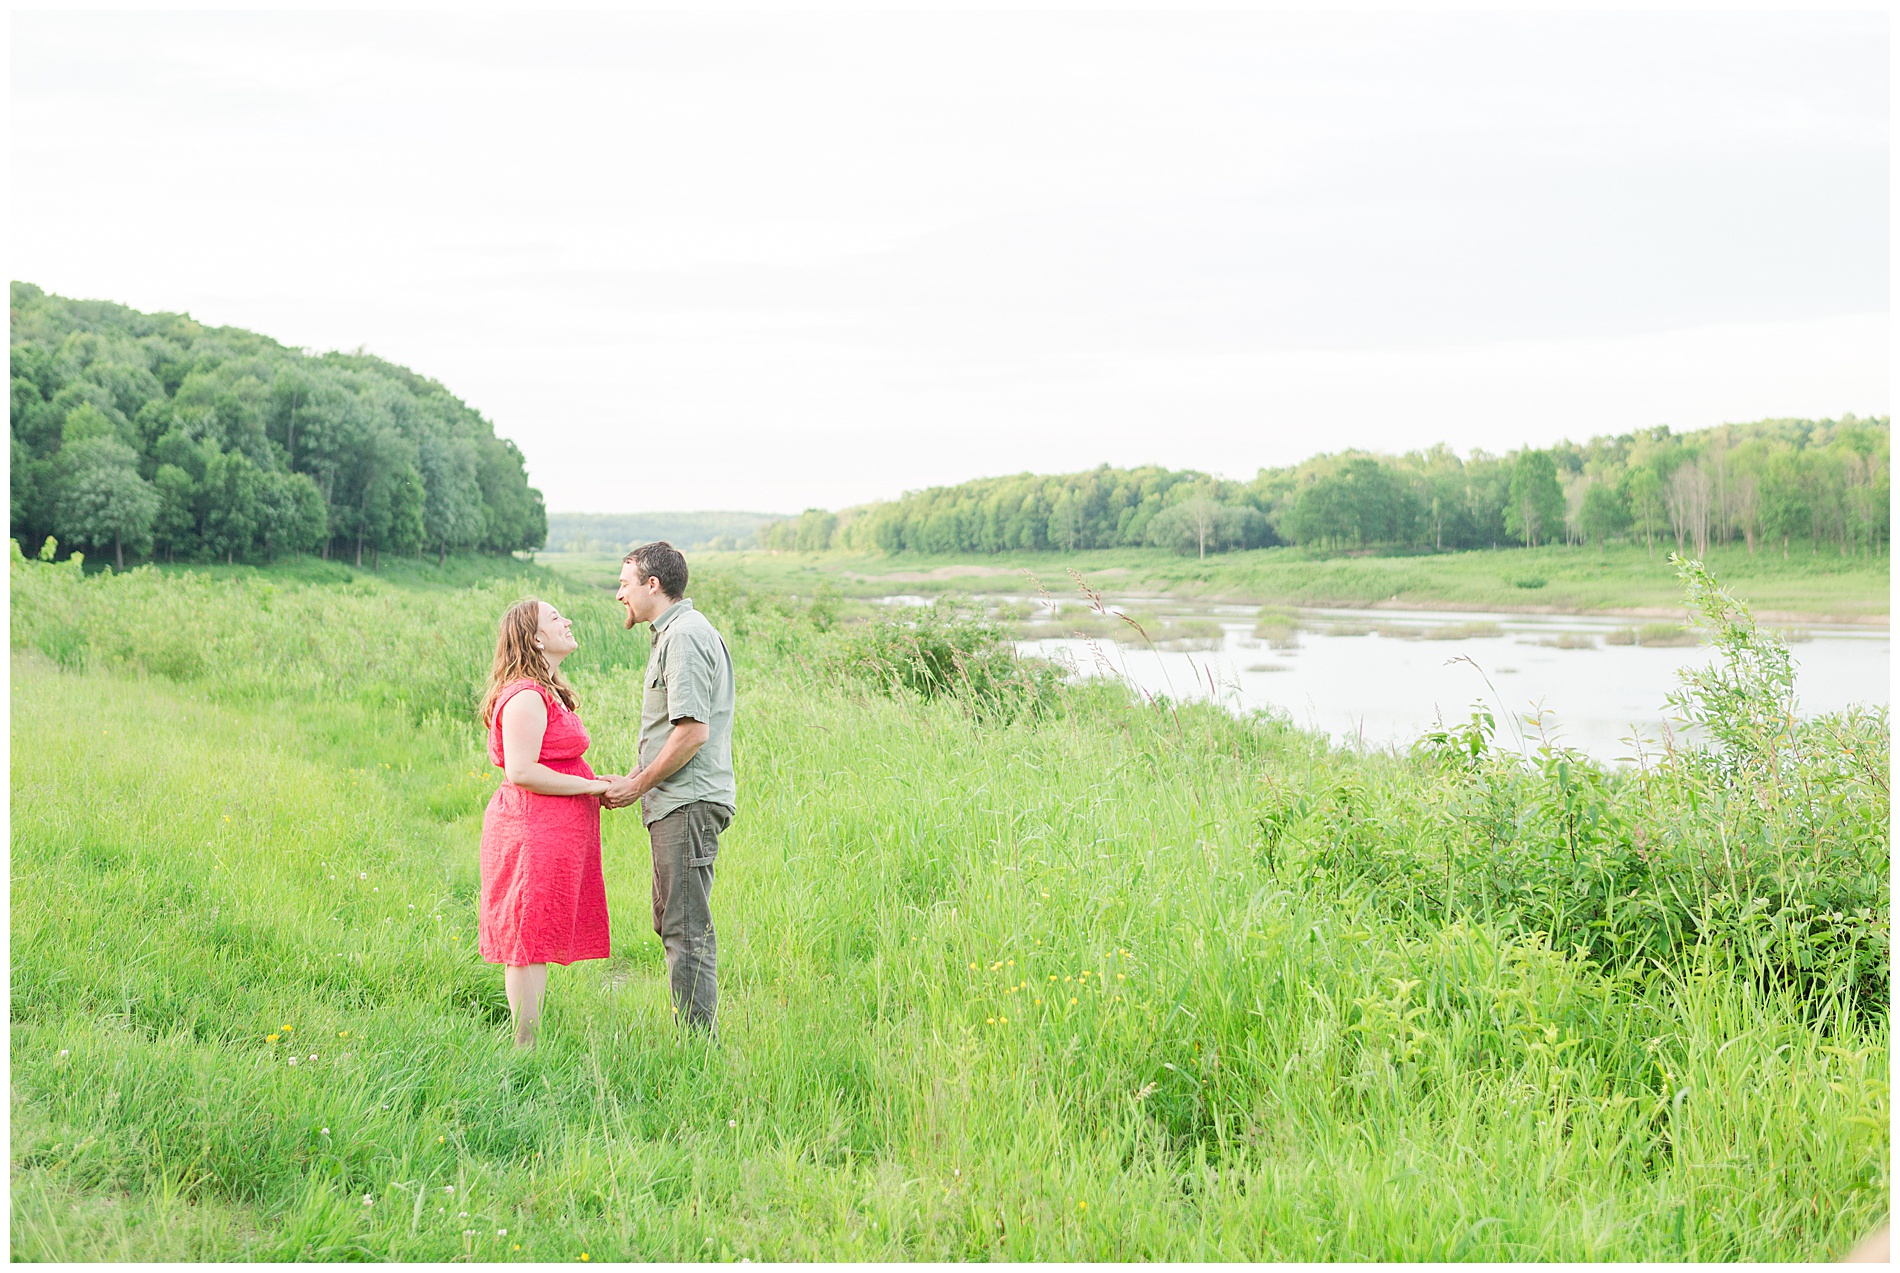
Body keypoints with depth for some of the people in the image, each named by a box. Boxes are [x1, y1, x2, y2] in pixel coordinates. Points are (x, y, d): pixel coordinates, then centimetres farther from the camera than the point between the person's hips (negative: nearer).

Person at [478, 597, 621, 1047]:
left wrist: (596, 784, 10)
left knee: (534, 942, 13)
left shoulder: (546, 694, 19)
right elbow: (522, 771, -23)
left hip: (551, 832, 11)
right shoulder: (526, 697, -15)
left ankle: (527, 1042, 19)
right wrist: (590, 786, -16)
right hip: (535, 831, -11)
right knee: (531, 941, -6)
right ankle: (525, 1046, -2)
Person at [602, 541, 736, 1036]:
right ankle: (694, 1036, 21)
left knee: (687, 927, -8)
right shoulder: (675, 632, 19)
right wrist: (637, 781, 15)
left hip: (687, 804, -11)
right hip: (680, 802, 11)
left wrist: (637, 785, -12)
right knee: (672, 922, 15)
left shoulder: (684, 637, -15)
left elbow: (692, 733, -22)